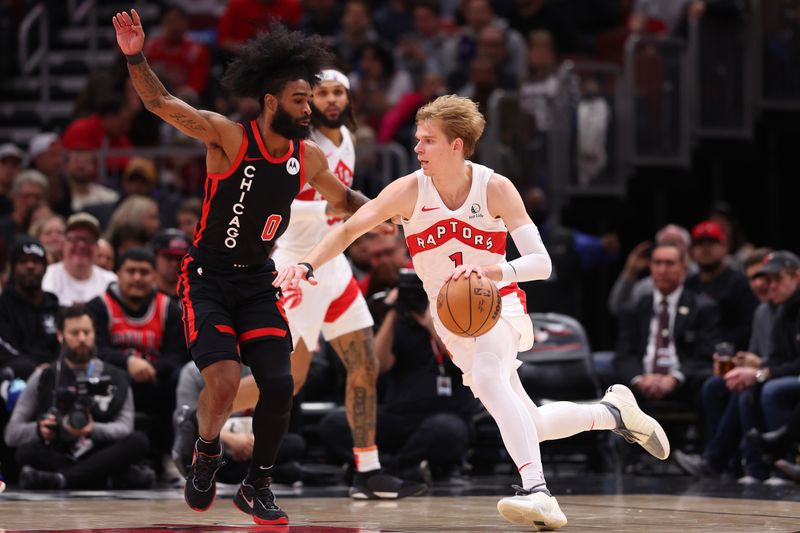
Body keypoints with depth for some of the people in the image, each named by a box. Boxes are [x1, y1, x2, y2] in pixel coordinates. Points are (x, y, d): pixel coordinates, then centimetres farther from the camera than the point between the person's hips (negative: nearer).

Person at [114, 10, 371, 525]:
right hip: (209, 279, -5)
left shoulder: (309, 157, 0)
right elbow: (162, 104, -25)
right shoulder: (229, 137, -16)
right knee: (224, 379, -22)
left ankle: (258, 485, 15)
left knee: (279, 386, -6)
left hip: (259, 283, 5)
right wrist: (137, 60, -41)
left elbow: (342, 199, 20)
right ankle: (207, 455, 10)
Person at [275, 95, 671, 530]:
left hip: (497, 304, -4)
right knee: (531, 426, 5)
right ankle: (612, 411, 33)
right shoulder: (409, 191, -11)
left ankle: (538, 493, -46)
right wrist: (308, 265, -35)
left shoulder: (495, 188, -16)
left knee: (487, 379, -37)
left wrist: (490, 270, -40)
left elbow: (541, 263, -21)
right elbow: (349, 229, -16)